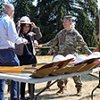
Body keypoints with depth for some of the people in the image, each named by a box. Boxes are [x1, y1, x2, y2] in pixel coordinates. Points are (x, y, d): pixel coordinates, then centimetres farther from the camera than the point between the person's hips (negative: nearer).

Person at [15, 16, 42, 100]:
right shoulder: (19, 34, -1)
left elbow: (39, 36, 4)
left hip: (32, 58, 5)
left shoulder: (31, 34, 13)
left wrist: (35, 27, -5)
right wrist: (18, 26, -17)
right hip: (22, 58, -5)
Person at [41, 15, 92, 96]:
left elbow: (83, 44, -1)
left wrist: (89, 53, -12)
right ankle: (61, 88, 20)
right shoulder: (61, 33, 13)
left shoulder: (75, 33, -1)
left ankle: (79, 89, 12)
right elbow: (54, 41, 19)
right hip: (61, 55, 5)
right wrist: (43, 45, 13)